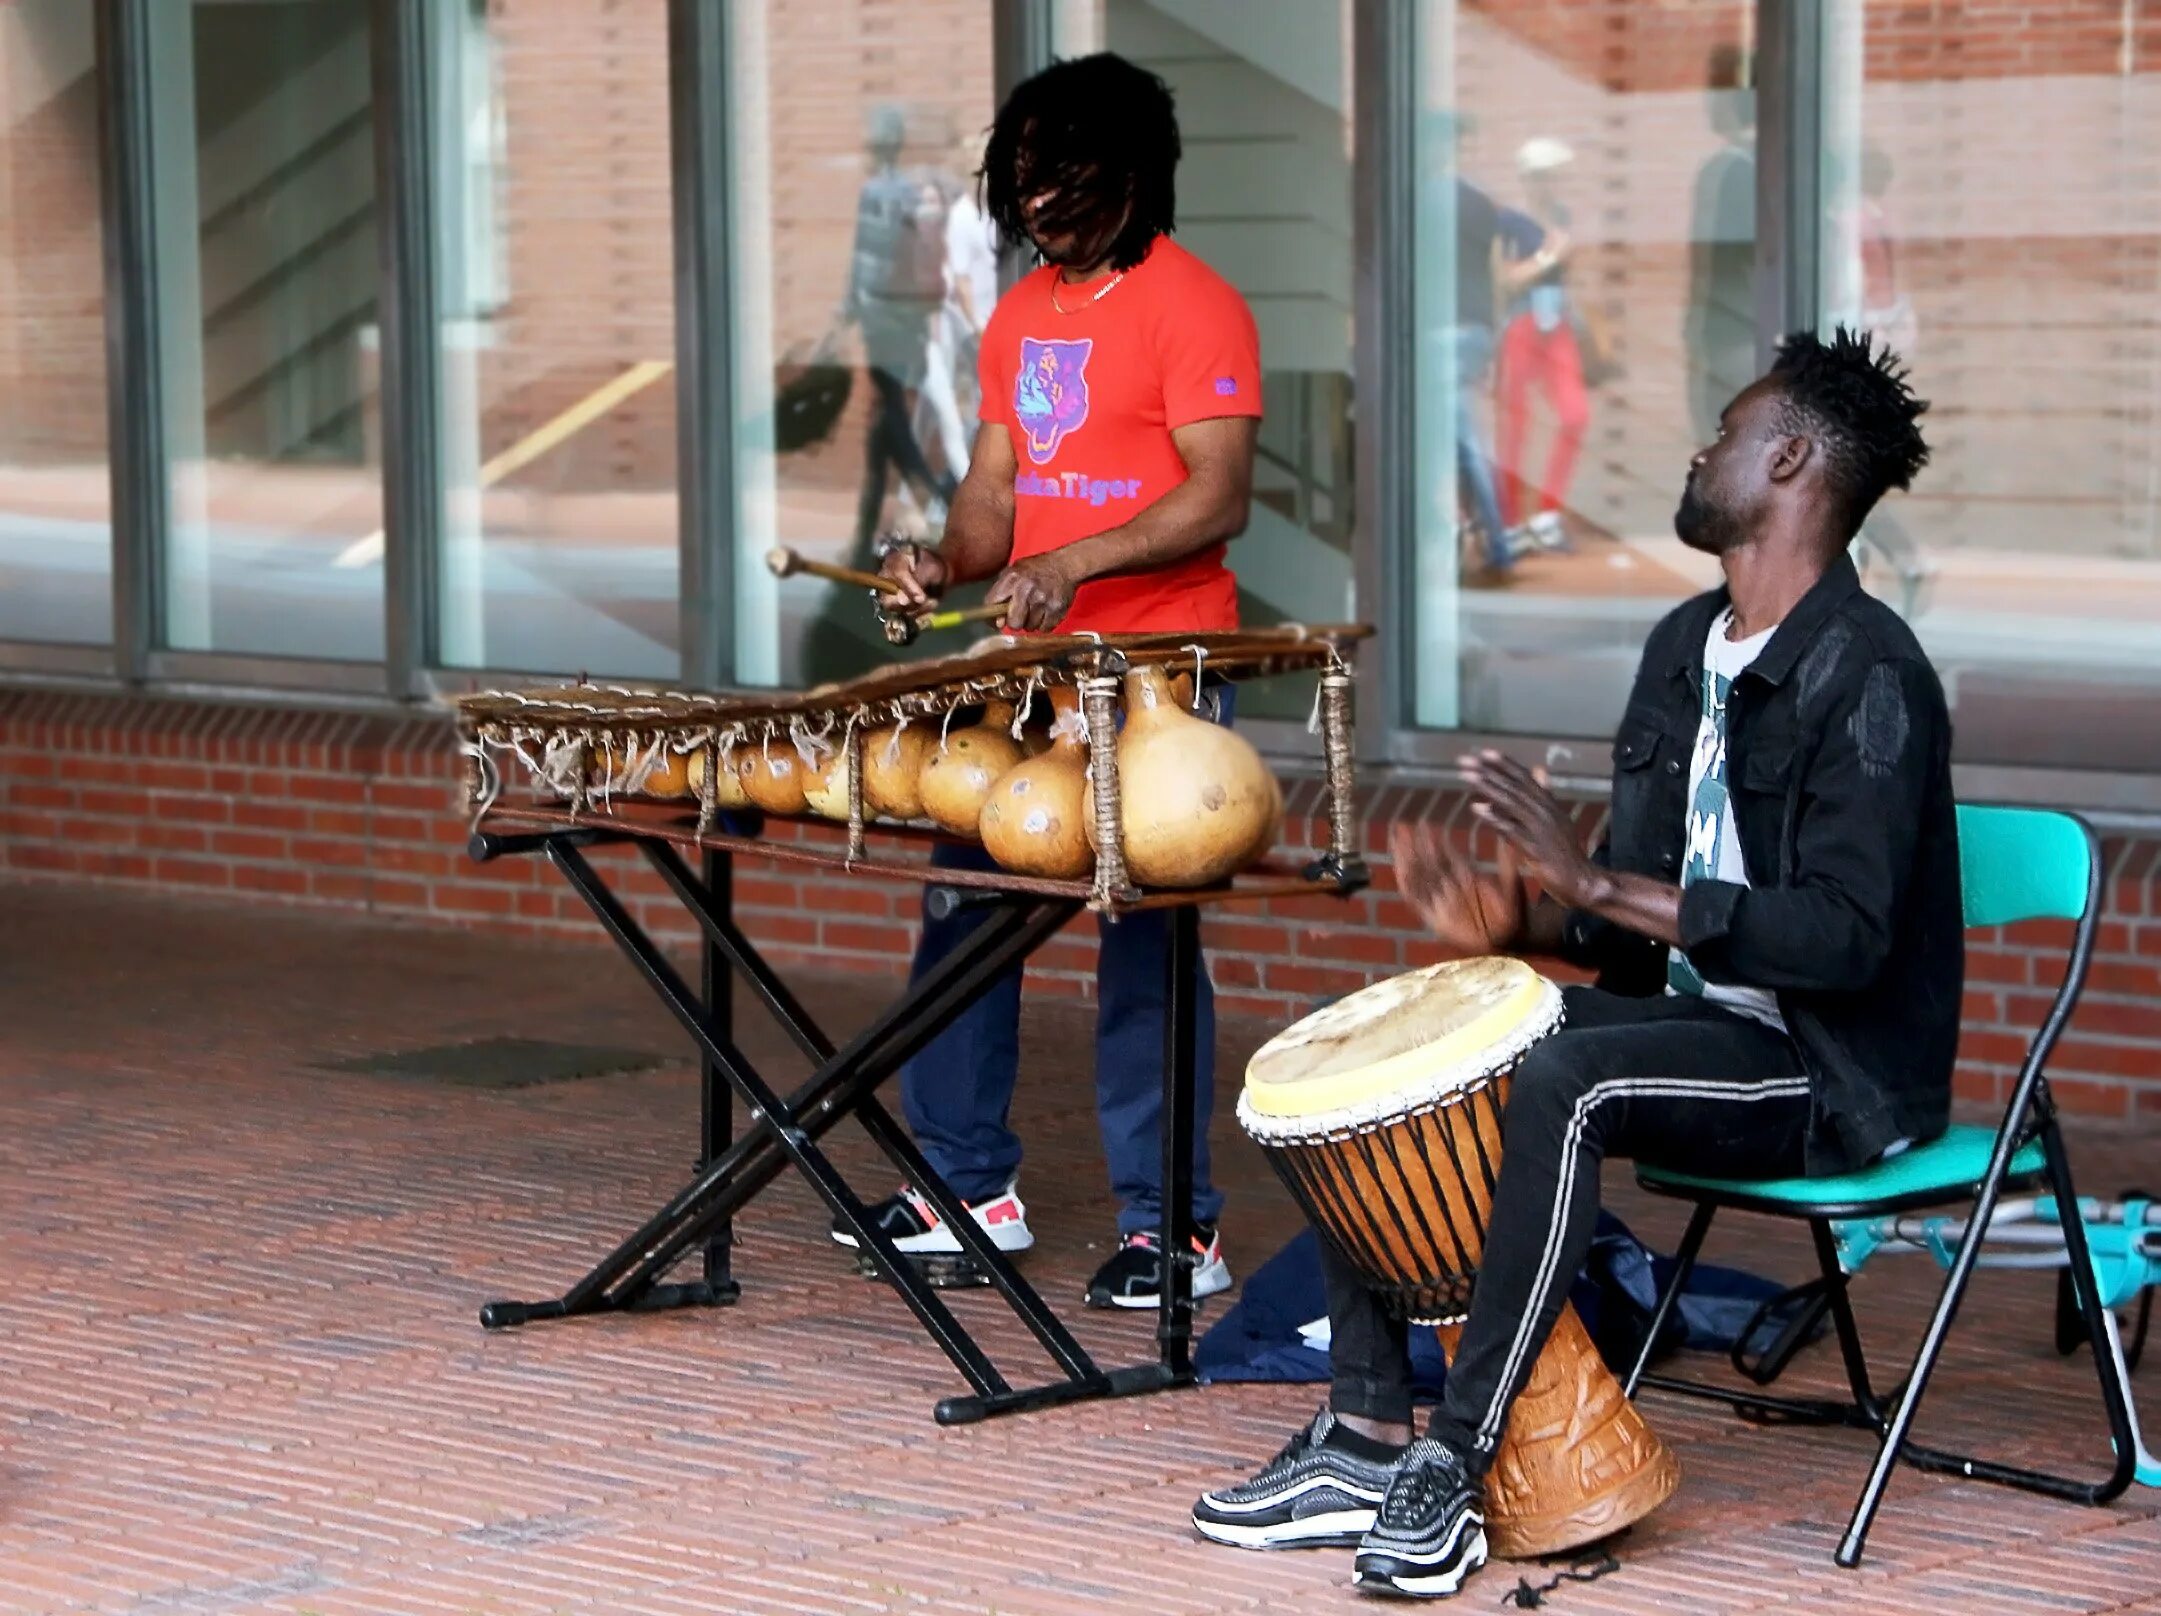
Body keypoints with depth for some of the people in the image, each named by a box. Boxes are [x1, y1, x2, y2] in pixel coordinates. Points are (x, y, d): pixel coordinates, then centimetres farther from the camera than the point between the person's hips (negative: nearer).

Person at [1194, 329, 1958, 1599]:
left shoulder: (1865, 675, -17)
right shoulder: (1685, 649, 12)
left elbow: (1844, 935, -27)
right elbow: (1638, 919, 13)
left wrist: (1600, 885, -29)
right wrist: (1519, 930, -9)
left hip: (1827, 1070, -9)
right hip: (1691, 1018, 9)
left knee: (1562, 1079, -36)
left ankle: (1458, 1466, -29)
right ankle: (1368, 1438, -6)